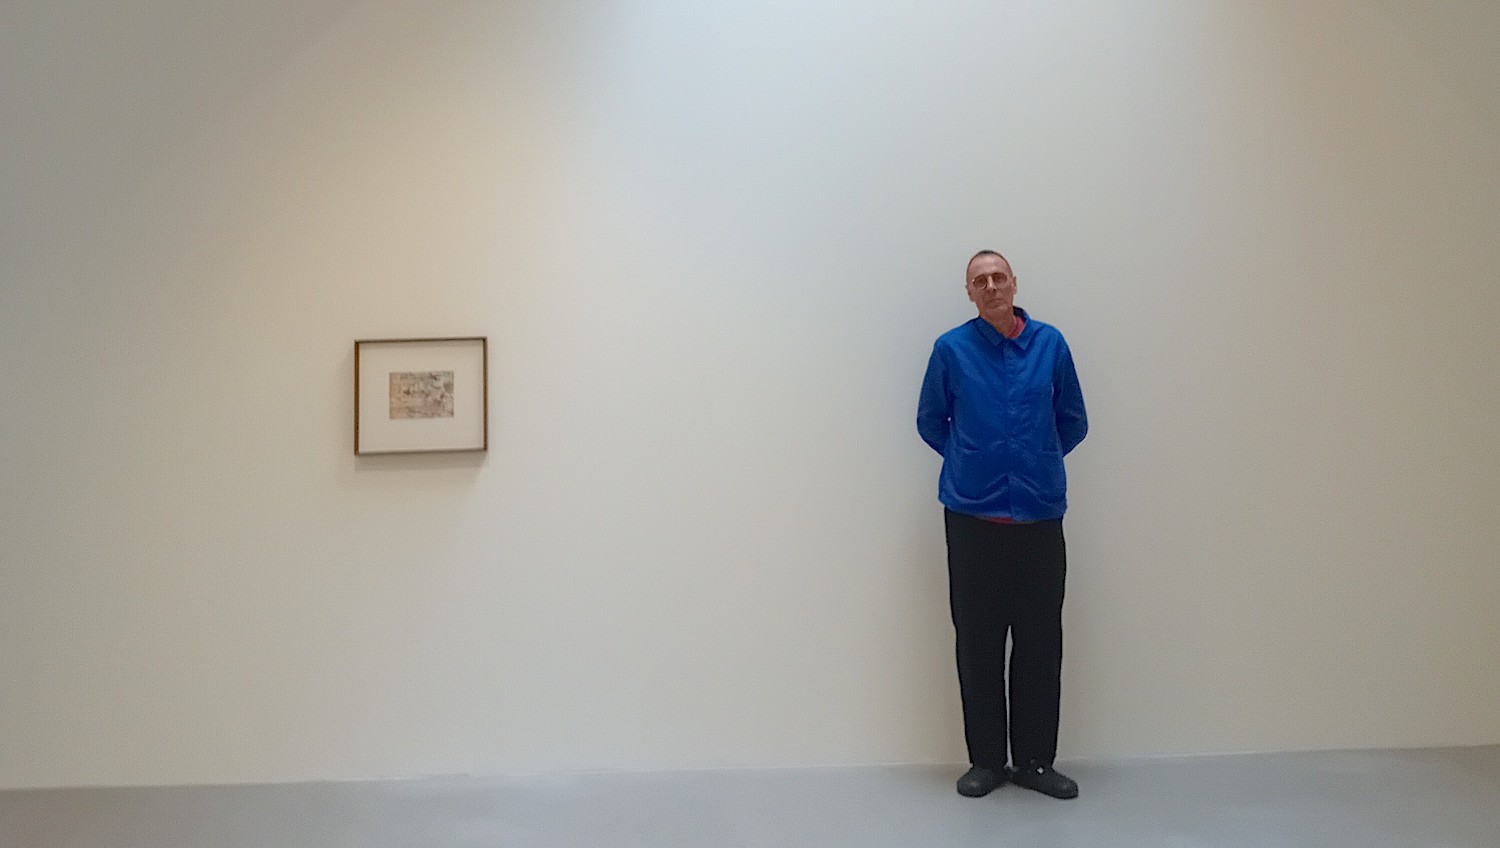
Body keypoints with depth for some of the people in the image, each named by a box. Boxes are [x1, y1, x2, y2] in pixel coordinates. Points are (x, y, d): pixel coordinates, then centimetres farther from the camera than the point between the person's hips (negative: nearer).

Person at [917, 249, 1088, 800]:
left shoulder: (1049, 343, 3)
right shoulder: (952, 349, -1)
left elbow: (1073, 423, 13)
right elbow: (930, 423, 10)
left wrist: (1038, 462, 10)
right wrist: (974, 462, 8)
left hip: (1040, 515, 1)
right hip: (972, 518, -1)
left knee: (1040, 644, 6)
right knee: (978, 644, 5)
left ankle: (1035, 760, 19)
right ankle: (986, 759, 18)